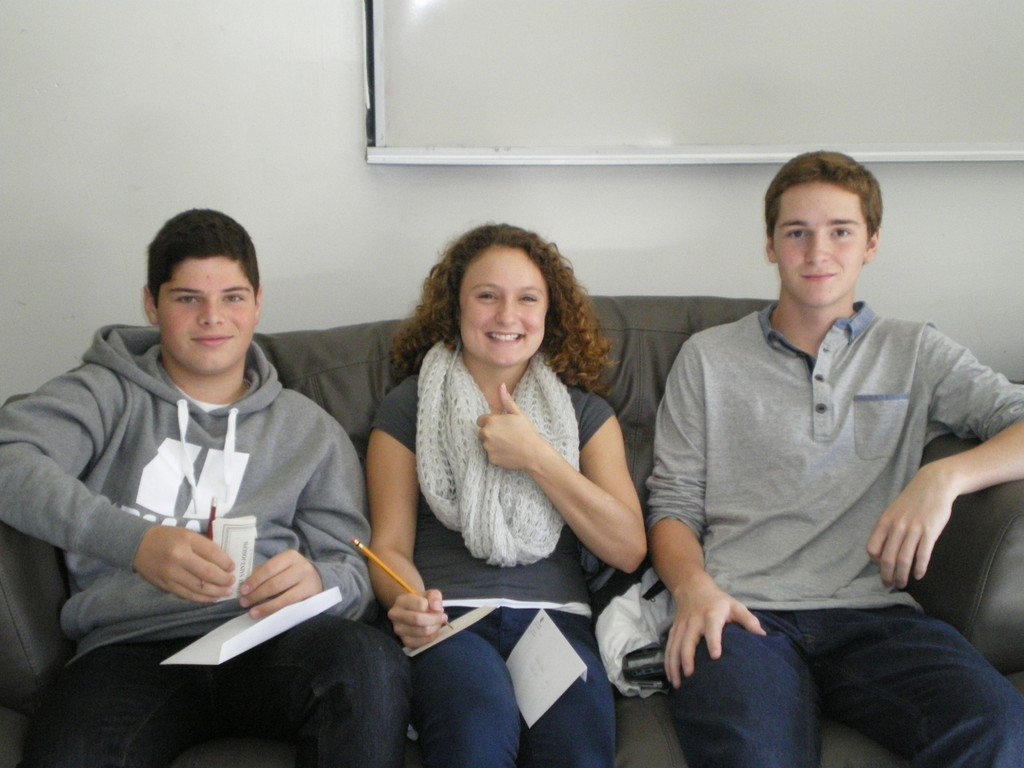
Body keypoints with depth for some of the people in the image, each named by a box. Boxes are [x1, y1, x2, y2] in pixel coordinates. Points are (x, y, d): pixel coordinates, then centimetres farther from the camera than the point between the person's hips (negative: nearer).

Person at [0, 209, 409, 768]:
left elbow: (353, 573, 14)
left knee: (370, 660, -32)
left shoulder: (310, 430, 20)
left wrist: (316, 581, -12)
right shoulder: (107, 393, 14)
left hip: (269, 639, 2)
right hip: (133, 648, -1)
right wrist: (134, 542, -21)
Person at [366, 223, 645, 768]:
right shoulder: (408, 407, 14)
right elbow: (390, 545, 8)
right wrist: (407, 603, -16)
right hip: (448, 619, -1)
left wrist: (536, 457, -1)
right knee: (480, 724, -36)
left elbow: (628, 549, 7)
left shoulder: (585, 413, 19)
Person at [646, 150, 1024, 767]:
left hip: (872, 611, 2)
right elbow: (673, 504, 12)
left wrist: (946, 476, -12)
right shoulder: (709, 358, 17)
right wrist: (694, 587, -8)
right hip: (742, 614, -2)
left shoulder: (915, 354, 18)